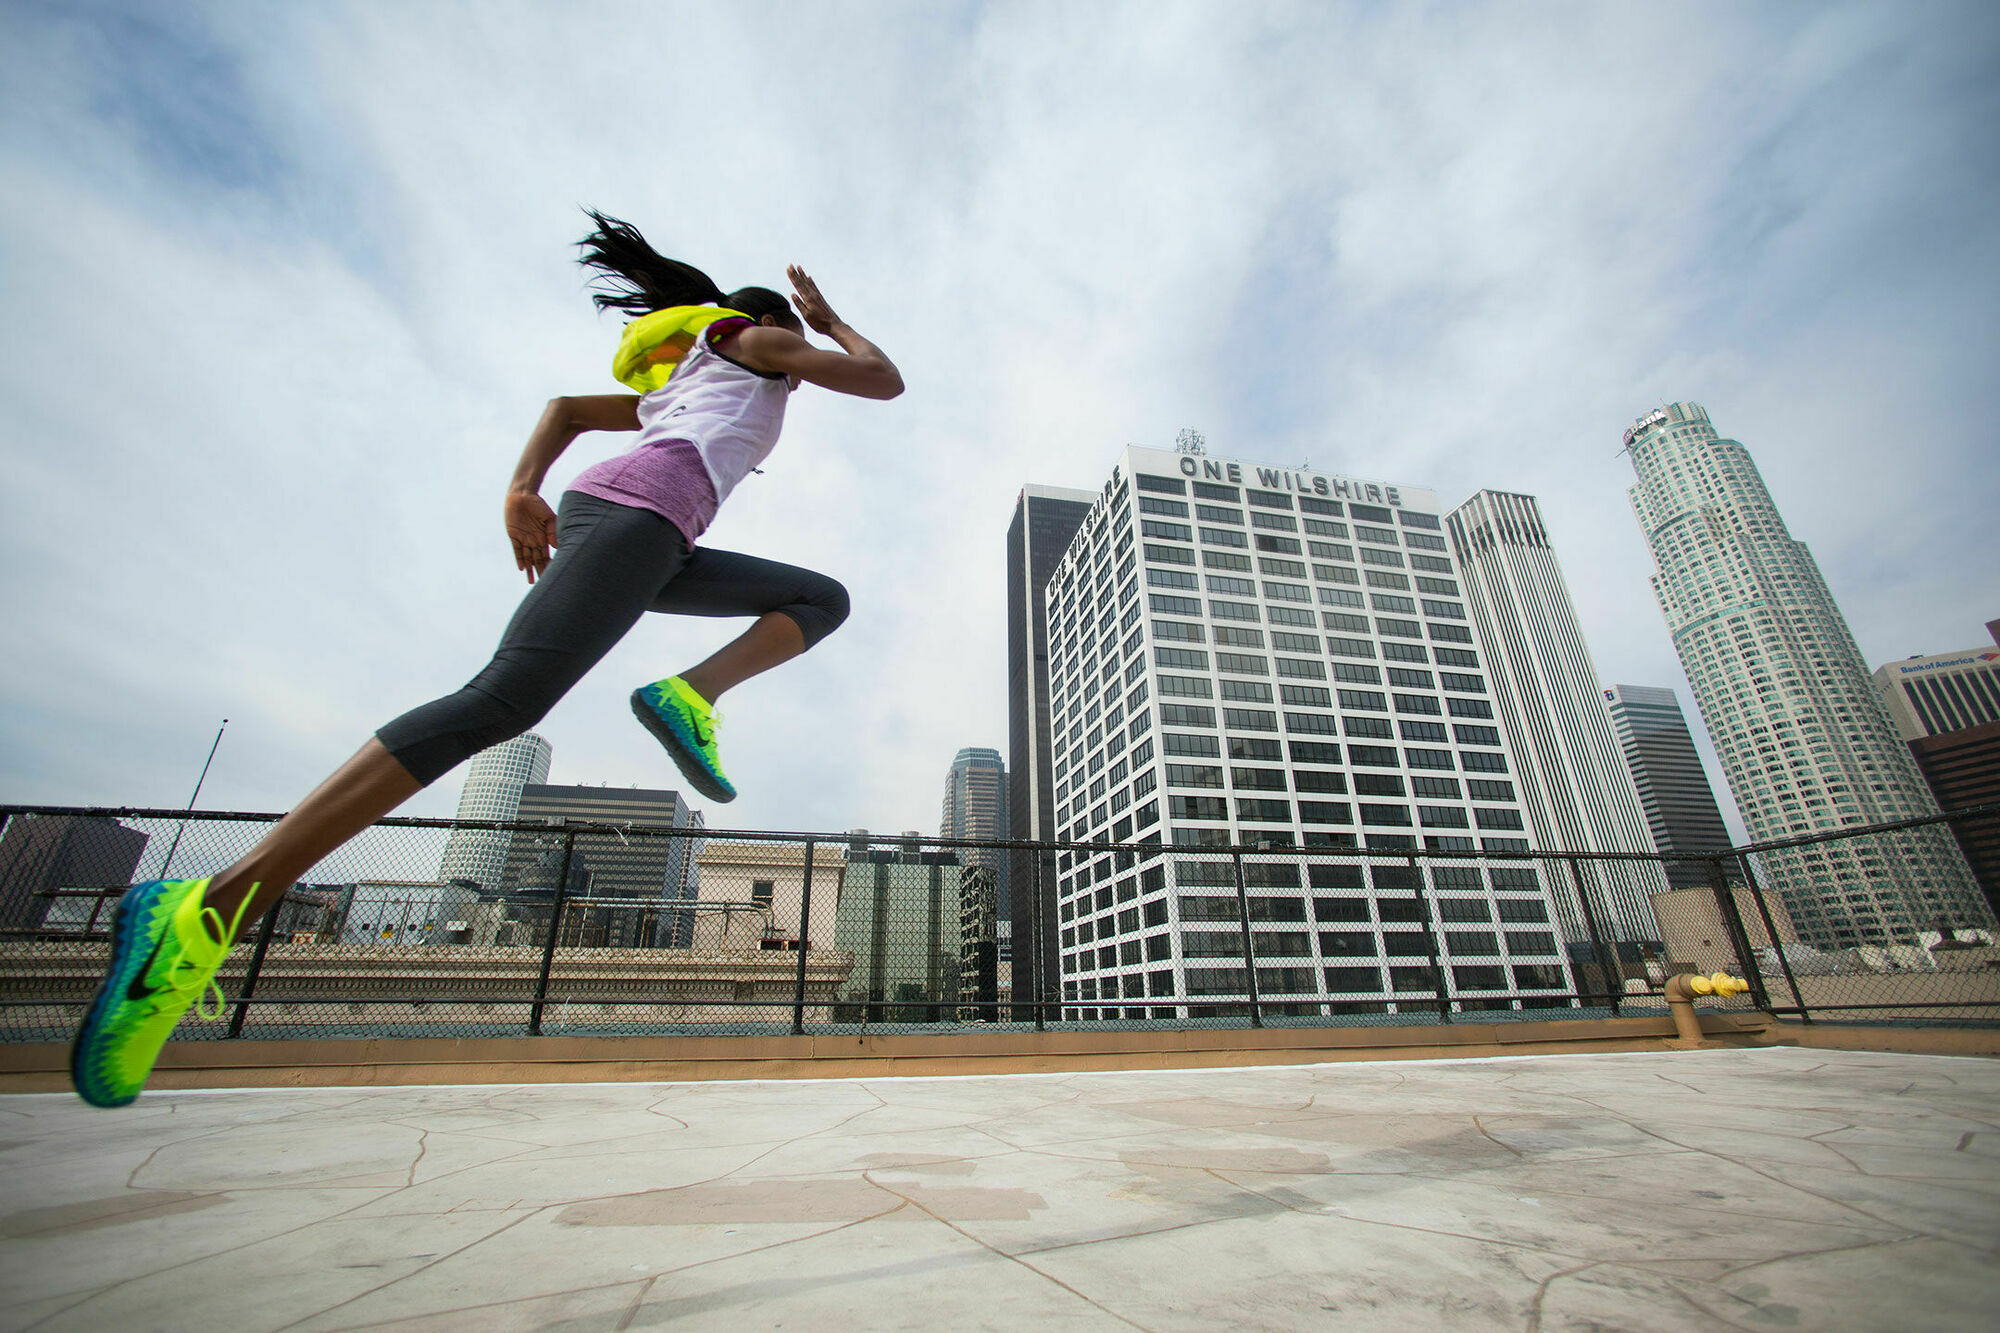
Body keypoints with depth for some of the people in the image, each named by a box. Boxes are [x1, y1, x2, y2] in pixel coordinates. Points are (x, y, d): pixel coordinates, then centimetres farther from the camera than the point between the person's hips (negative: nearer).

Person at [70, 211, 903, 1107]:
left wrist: (522, 489, 15)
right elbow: (885, 381, 20)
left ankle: (690, 696, -10)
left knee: (823, 599, 13)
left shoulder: (677, 387, 40)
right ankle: (210, 909, -25)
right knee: (502, 699, -25)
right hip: (636, 511, -9)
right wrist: (830, 322, 39)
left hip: (654, 548, 9)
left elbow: (567, 407, 32)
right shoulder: (759, 340, 21)